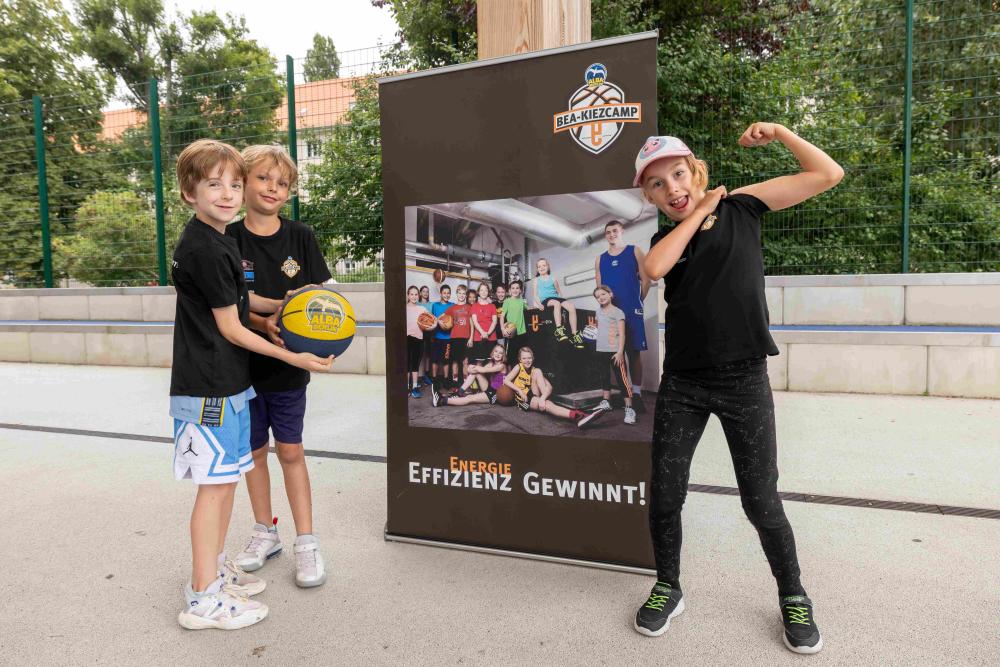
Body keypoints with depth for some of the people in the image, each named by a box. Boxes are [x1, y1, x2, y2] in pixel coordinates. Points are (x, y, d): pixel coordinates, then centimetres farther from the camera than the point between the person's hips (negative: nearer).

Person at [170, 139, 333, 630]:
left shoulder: (217, 240, 13)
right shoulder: (204, 249, -17)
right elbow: (230, 328, -15)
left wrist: (283, 304, 6)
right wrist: (292, 357, -10)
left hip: (228, 380, 9)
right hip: (209, 384, -9)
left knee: (228, 478, 17)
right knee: (215, 484, -1)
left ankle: (215, 568, 33)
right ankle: (203, 599, 12)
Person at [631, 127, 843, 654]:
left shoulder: (740, 206, 3)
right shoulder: (665, 239, 7)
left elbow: (827, 174, 3)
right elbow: (654, 269, -18)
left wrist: (778, 131, -3)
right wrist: (698, 211, -8)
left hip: (744, 379, -2)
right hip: (682, 383, 2)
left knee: (760, 500, 6)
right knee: (664, 496, 6)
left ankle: (793, 596, 31)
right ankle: (668, 588, 30)